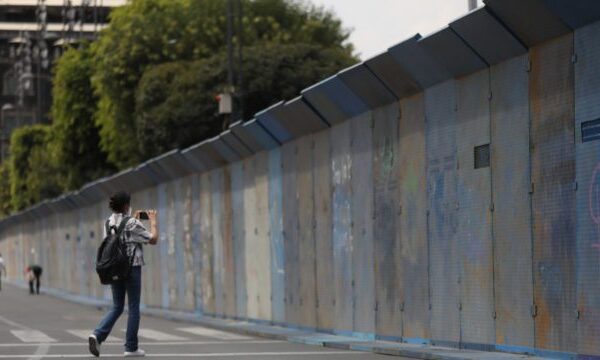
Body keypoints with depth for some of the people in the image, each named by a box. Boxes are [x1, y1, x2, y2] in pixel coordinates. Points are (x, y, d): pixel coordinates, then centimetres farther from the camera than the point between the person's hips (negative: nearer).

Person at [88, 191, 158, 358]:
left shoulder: (109, 223, 6)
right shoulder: (132, 224, -12)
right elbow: (153, 239, -6)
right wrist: (153, 221, 6)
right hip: (132, 269, -6)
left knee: (117, 307, 13)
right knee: (133, 308, 4)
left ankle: (98, 334, -9)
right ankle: (131, 347, 6)